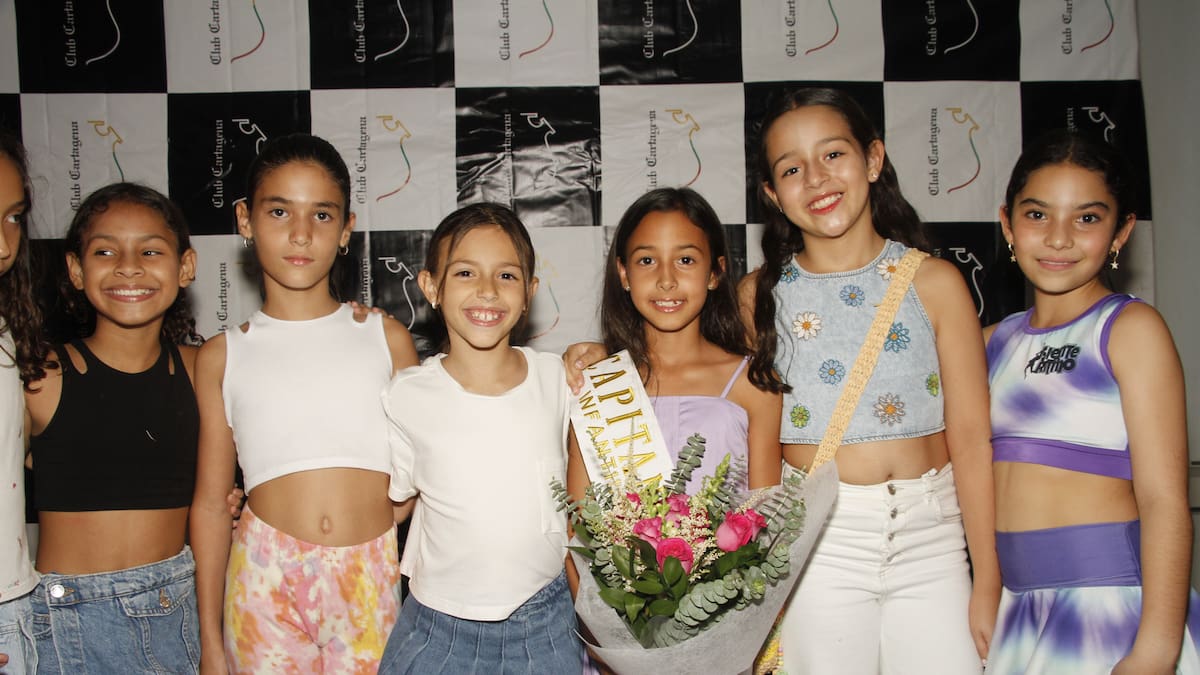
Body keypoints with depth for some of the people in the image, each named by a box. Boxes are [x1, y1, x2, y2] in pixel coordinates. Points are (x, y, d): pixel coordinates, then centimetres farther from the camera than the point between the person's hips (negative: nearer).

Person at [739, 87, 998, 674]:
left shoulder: (934, 283, -1)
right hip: (815, 540, 0)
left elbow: (971, 438, -2)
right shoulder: (759, 295, 1)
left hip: (930, 539, 0)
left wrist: (988, 584, -3)